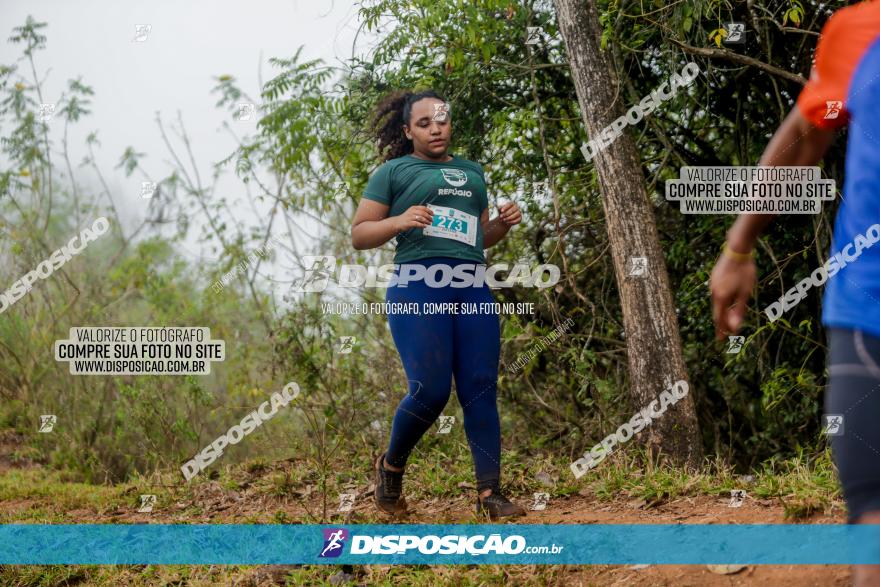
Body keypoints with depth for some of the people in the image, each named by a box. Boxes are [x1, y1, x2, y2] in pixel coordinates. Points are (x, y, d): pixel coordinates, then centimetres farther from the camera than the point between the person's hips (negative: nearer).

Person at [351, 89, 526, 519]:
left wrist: (504, 222, 11)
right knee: (430, 390, -14)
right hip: (418, 286, -5)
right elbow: (359, 235, 5)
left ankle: (490, 492, -4)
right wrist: (398, 221, -13)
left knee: (481, 390, -4)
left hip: (473, 290, 5)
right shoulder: (393, 171, 9)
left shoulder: (471, 172, 25)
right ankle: (390, 467, 11)